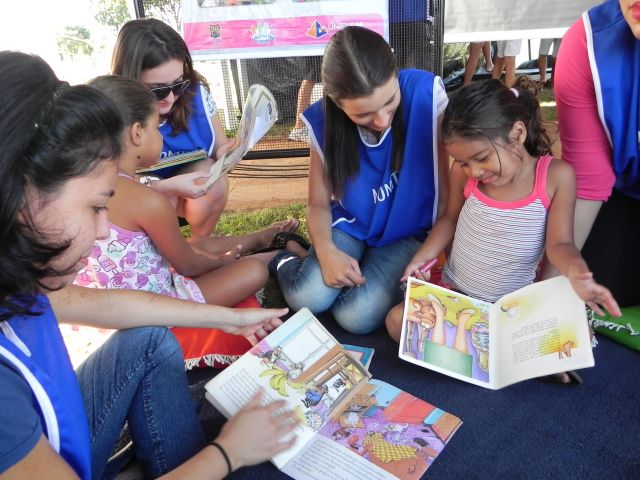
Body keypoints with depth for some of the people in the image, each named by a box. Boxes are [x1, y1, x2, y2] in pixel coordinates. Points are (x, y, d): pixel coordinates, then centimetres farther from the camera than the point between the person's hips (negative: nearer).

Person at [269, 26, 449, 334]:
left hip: (410, 232, -1)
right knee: (307, 299, -23)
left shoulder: (426, 93, -24)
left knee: (357, 317, -22)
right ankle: (286, 262, 11)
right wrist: (326, 252, -22)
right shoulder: (323, 121, -15)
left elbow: (450, 184, -15)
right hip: (350, 223, 2)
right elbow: (319, 203, -4)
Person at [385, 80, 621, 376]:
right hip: (455, 293, 3)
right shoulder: (463, 173, -11)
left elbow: (559, 243, -13)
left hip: (517, 304, -2)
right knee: (397, 321, -18)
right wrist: (424, 255, -9)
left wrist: (576, 272, -35)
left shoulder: (556, 176, -17)